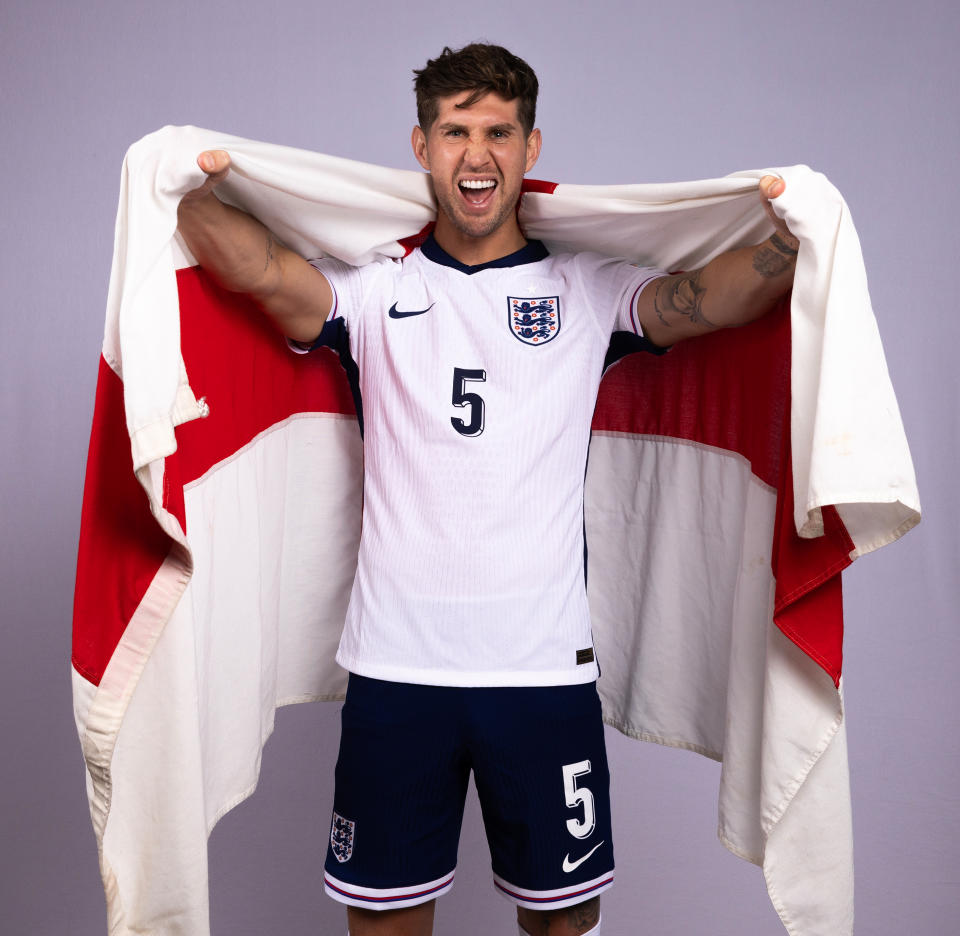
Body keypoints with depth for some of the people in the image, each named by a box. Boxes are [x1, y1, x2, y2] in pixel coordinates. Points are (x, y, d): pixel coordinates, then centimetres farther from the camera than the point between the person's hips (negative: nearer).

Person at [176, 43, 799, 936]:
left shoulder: (587, 289, 5)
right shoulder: (374, 289, 5)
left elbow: (711, 297, -11)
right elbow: (263, 269, -11)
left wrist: (797, 229, -26)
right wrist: (189, 192, -24)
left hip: (545, 659, 0)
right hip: (395, 659, 0)